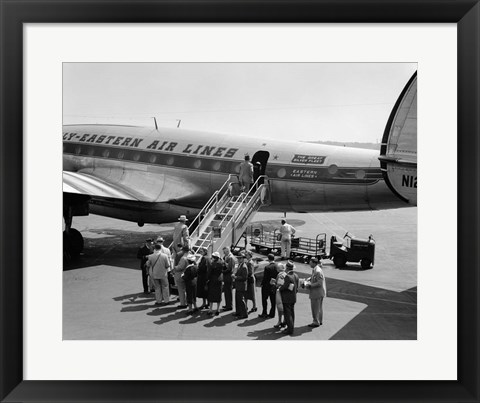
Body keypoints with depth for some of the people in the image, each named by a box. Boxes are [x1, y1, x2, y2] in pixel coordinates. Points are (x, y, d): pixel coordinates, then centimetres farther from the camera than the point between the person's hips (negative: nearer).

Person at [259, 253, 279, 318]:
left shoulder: (267, 267, -21)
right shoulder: (278, 266, -5)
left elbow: (265, 277, -16)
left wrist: (262, 284, -4)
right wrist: (277, 283, 9)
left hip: (267, 286, -5)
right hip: (275, 286, 5)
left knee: (264, 299, 11)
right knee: (273, 300, 14)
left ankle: (264, 313, 14)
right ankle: (272, 314, 19)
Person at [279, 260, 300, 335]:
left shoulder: (288, 276, -24)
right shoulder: (296, 275, 2)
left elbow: (284, 286, -20)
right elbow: (296, 286, 9)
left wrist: (279, 289, -1)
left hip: (287, 298, -8)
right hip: (293, 297, 8)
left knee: (287, 313, 0)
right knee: (291, 313, 17)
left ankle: (290, 329, 3)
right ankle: (291, 327, 26)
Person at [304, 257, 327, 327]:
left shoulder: (318, 271, -24)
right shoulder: (314, 270, 8)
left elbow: (319, 283, -26)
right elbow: (313, 277, 21)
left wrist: (310, 285, -22)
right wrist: (307, 280, 4)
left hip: (317, 293, -10)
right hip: (320, 292, 10)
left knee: (315, 308, 1)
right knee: (319, 307, 19)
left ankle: (316, 322, 9)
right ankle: (320, 321, 31)